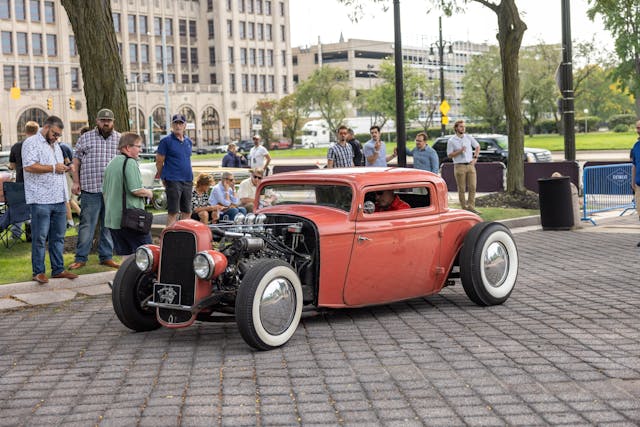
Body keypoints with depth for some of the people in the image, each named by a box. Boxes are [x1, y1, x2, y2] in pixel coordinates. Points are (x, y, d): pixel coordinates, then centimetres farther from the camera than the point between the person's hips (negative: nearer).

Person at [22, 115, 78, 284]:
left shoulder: (55, 145, 22)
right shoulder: (31, 143, -5)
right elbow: (29, 166, -18)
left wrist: (63, 167, 16)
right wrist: (53, 168, -15)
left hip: (59, 199, 8)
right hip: (41, 200, -8)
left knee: (58, 237, 10)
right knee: (40, 238, -3)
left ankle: (58, 270, 17)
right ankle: (38, 272, 4)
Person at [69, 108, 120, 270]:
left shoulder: (120, 139, 10)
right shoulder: (85, 138, 6)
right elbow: (76, 161, 8)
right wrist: (76, 182, 1)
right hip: (91, 190, -2)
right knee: (87, 224, -1)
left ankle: (106, 256, 18)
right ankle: (81, 258, 6)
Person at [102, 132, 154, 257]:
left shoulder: (111, 164, 14)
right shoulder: (130, 162, -12)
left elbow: (104, 192, 20)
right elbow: (136, 190, -20)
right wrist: (149, 193, -1)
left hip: (111, 219, 8)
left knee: (126, 256, 12)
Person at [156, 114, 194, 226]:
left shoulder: (188, 141, 13)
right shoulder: (166, 141, -4)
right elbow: (159, 162, -3)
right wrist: (164, 178, 4)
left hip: (188, 180, 6)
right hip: (173, 181, -6)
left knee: (187, 212, 9)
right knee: (173, 212, -5)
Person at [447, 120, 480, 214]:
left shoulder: (469, 137, 7)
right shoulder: (451, 141, -3)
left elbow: (477, 146, 19)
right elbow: (449, 155, -5)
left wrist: (475, 158, 7)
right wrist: (460, 151, -17)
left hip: (470, 165, 3)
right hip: (459, 166, -3)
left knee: (472, 187, -3)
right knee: (462, 189, 0)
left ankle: (471, 207, 2)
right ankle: (464, 208, 7)